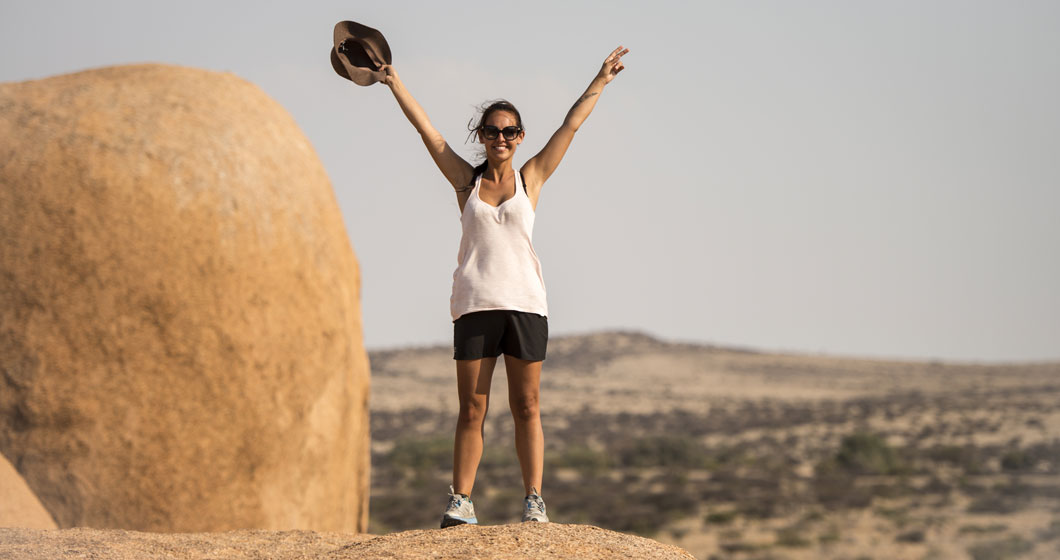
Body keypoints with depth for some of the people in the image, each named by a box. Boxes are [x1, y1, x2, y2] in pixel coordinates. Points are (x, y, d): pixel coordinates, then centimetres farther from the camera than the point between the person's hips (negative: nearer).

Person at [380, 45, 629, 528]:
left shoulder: (531, 177, 11)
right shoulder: (466, 180, 11)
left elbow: (571, 125, 14)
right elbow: (426, 130, 10)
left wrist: (601, 80, 16)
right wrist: (394, 82, 9)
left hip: (525, 302, 0)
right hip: (474, 305, 0)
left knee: (526, 407, 0)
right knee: (471, 410, -1)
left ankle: (534, 500, 1)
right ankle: (460, 502, 1)